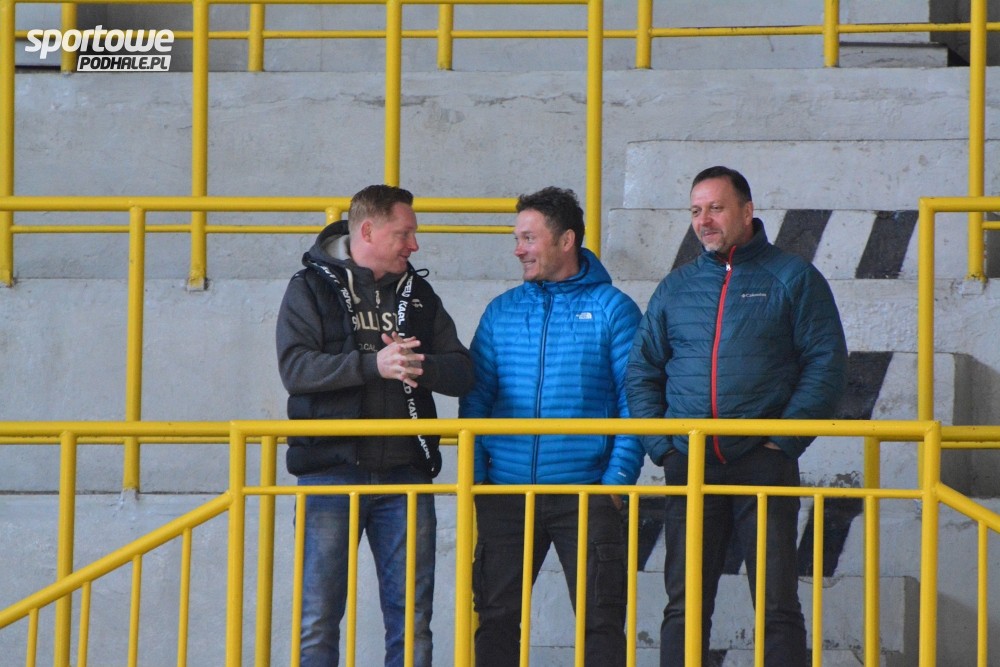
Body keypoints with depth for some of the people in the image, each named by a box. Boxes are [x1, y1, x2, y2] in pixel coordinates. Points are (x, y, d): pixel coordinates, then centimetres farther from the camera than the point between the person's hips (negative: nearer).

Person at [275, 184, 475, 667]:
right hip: (333, 469, -4)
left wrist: (422, 367, -14)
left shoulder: (419, 296, 15)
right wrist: (373, 364, -23)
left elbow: (463, 372, 8)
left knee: (411, 616, 4)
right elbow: (295, 367, -12)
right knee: (318, 615, -3)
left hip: (405, 473, 4)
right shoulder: (312, 288, 3)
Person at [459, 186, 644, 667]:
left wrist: (618, 479, -11)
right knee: (496, 617, 5)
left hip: (586, 496, -3)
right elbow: (474, 398, 11)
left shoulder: (612, 309, 1)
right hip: (505, 497, 3)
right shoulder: (501, 312, 11)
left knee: (600, 619, -3)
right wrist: (476, 475, -1)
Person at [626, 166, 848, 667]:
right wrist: (663, 446, 3)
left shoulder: (792, 278, 5)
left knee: (777, 606, -5)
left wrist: (783, 441, -9)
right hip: (689, 467, 4)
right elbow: (641, 373, 17)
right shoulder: (676, 288, 16)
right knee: (684, 605, 3)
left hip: (763, 463, -3)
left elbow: (826, 364, -1)